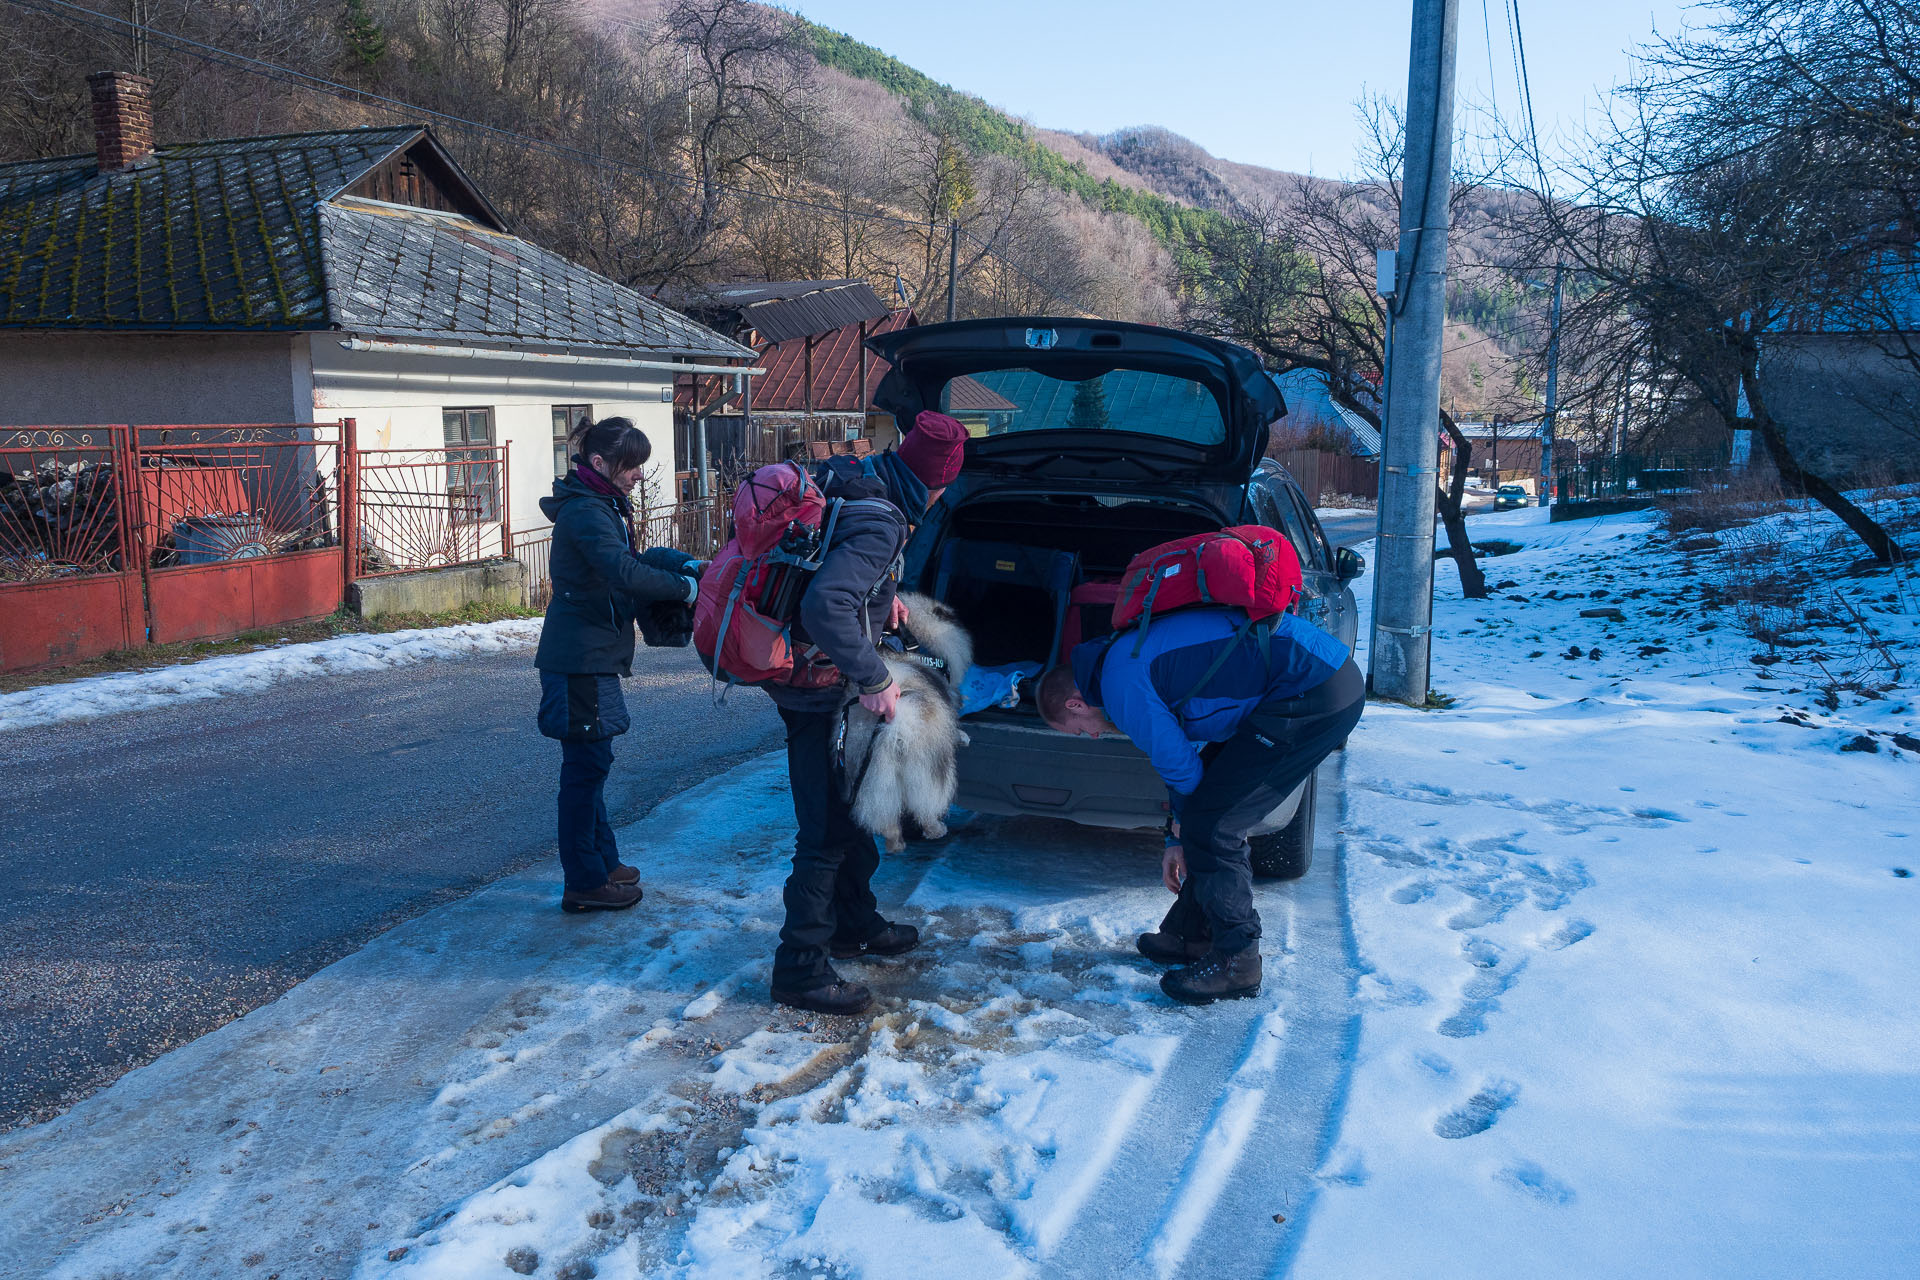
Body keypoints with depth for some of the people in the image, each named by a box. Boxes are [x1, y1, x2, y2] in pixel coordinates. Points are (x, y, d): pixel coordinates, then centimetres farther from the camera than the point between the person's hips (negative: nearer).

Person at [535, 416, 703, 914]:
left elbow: (630, 558, 21)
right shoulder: (585, 511, -19)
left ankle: (602, 862, 29)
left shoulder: (601, 506, 15)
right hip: (580, 657, -11)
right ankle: (584, 883, 5)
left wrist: (685, 563, 6)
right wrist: (684, 586, -23)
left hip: (590, 654, 11)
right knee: (586, 763, -4)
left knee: (590, 762, 17)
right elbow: (625, 573, -33)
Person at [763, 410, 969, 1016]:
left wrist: (880, 595, 15)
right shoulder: (880, 525, -25)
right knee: (829, 828, -2)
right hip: (819, 689, -10)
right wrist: (874, 680, -31)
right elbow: (825, 606, -38)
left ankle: (856, 923, 38)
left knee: (852, 807, 22)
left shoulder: (848, 478, 3)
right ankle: (800, 966, 8)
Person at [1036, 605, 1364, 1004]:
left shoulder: (1120, 683, -12)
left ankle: (1237, 961, 6)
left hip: (1316, 697, -11)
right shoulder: (1133, 653, 20)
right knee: (1212, 805, 18)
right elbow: (1180, 757, 29)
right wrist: (1178, 840, 33)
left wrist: (1183, 826, 15)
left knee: (1210, 825, -6)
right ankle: (1191, 934, 29)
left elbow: (1179, 765, -6)